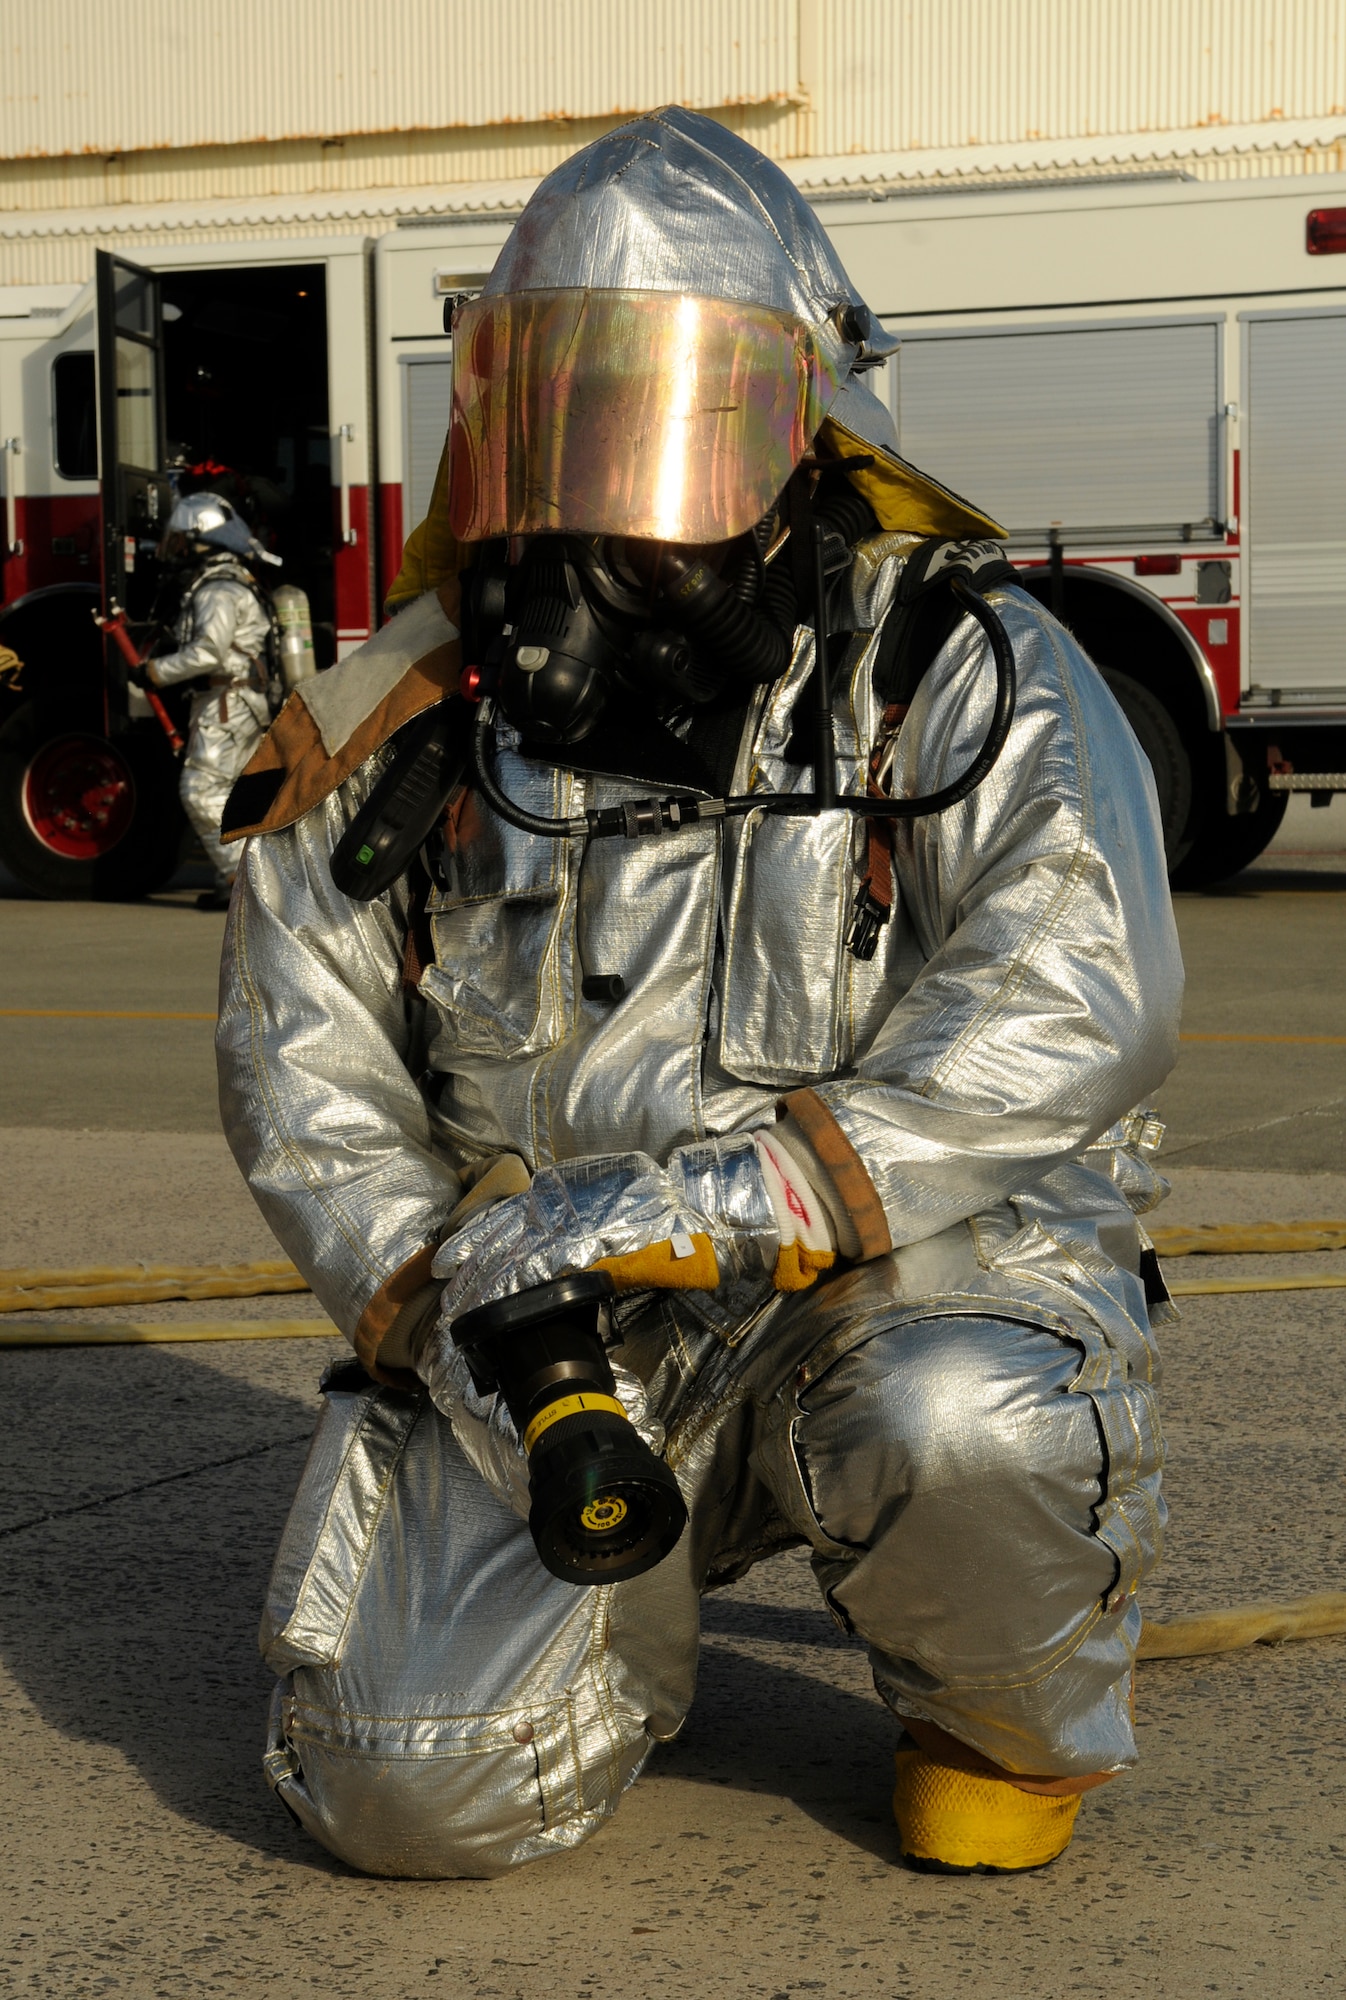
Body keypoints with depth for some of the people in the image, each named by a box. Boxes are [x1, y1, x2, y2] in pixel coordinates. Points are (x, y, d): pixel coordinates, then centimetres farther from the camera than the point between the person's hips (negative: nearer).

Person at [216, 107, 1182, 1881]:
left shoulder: (954, 667, -6)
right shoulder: (418, 720, 5)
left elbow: (1079, 1004, -21)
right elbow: (305, 1076, 8)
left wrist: (730, 1192, -31)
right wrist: (438, 1299, -11)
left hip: (903, 1277, -2)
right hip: (563, 1339, 3)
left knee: (950, 1425, -38)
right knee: (425, 1784, -15)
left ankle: (1016, 1719, -2)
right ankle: (622, 1619, 22)